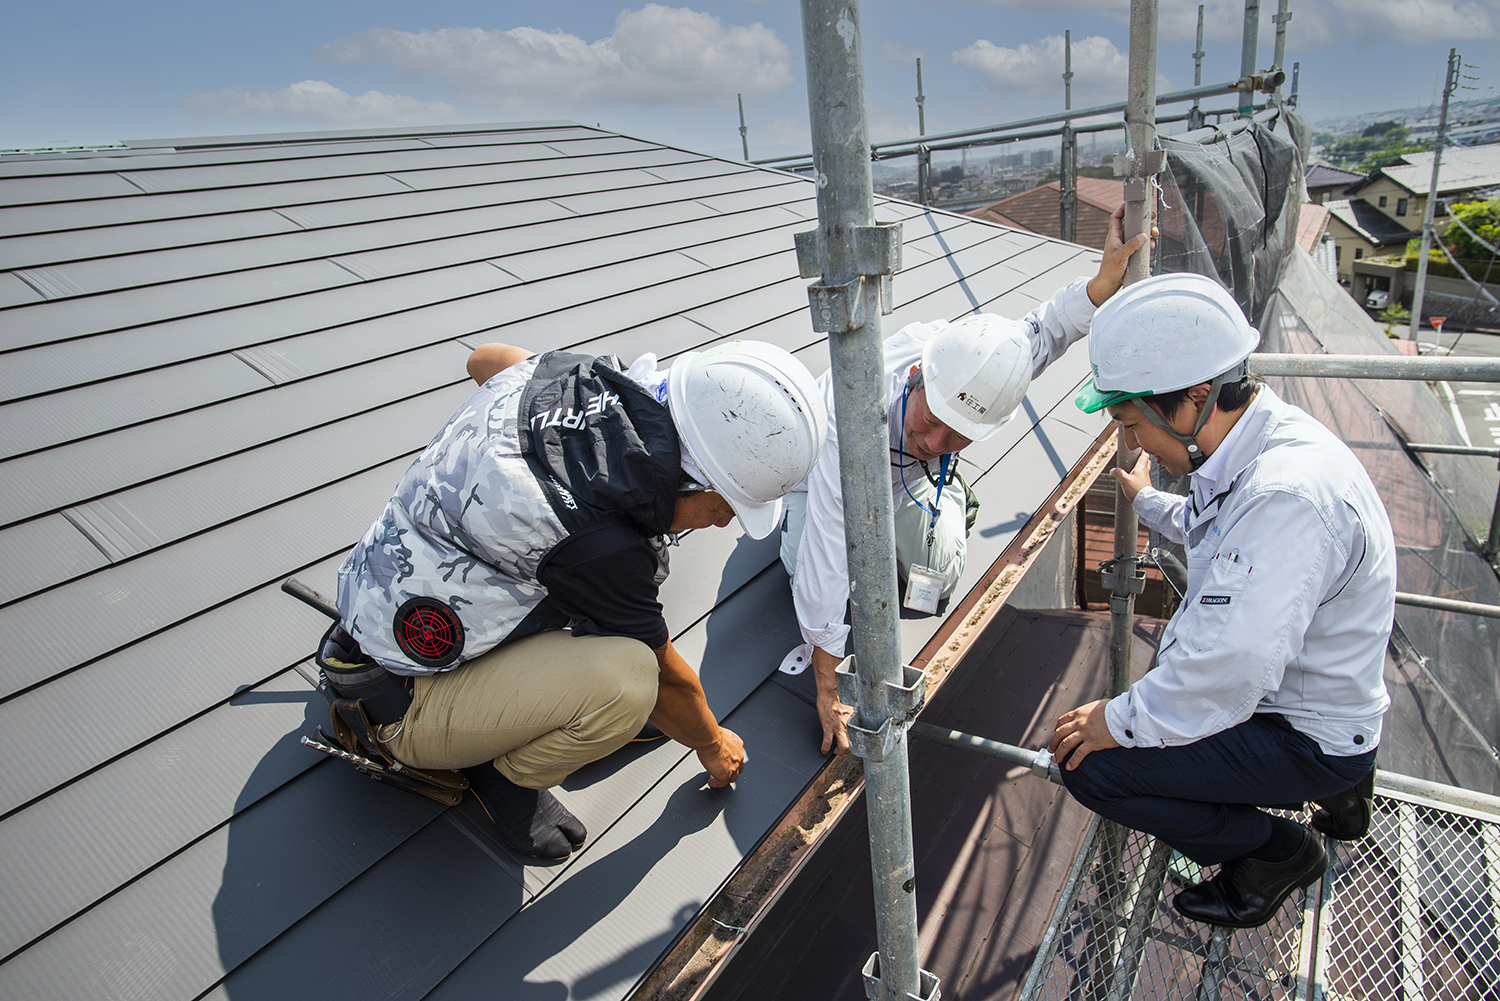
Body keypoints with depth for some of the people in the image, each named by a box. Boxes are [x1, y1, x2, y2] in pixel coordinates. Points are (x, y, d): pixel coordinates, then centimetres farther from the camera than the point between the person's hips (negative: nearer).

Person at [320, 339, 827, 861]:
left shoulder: (586, 376, -12)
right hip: (396, 704, -8)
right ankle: (502, 771, 1)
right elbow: (666, 676, -14)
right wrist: (713, 746, 8)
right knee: (627, 678, -29)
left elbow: (487, 357, 14)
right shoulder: (600, 539, -34)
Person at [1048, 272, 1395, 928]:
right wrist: (1146, 501, 34)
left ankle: (1273, 852, 7)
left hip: (1304, 738, -9)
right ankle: (1335, 788, 25)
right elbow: (1211, 531, 19)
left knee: (1091, 765, -17)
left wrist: (1120, 721, -24)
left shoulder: (1287, 496, -35)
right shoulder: (1262, 438, -3)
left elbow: (1225, 675, -38)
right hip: (1275, 680, 10)